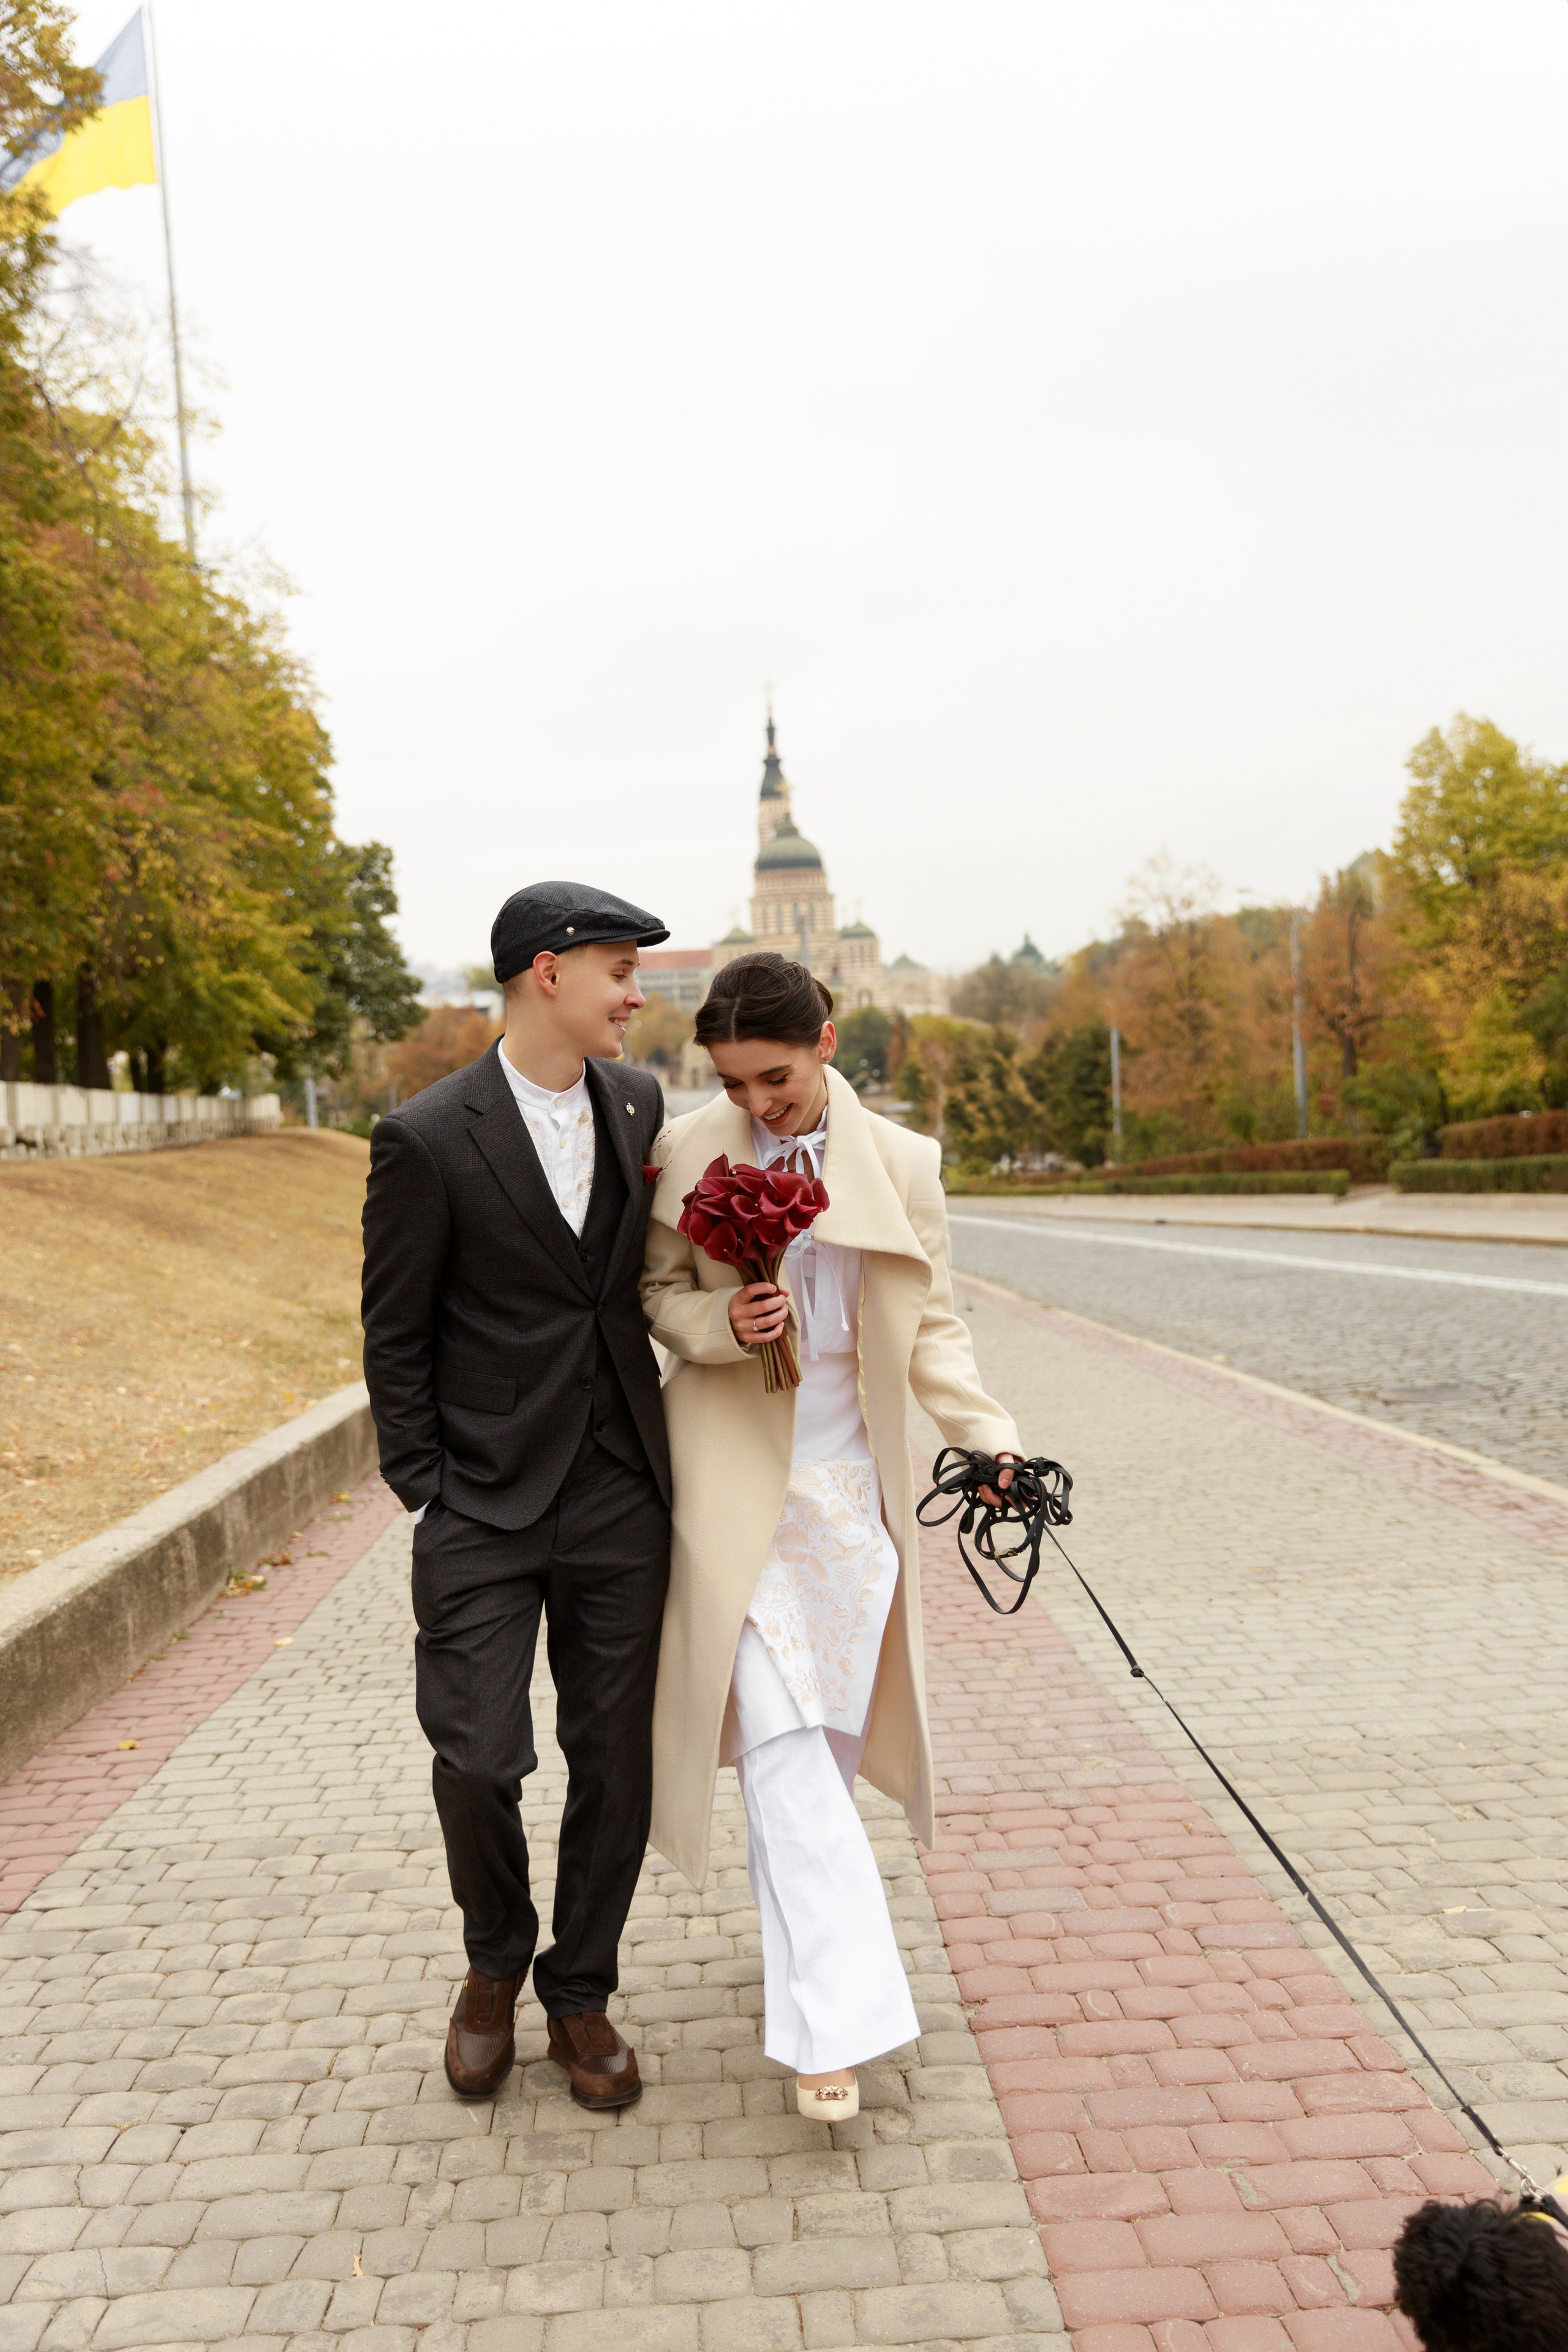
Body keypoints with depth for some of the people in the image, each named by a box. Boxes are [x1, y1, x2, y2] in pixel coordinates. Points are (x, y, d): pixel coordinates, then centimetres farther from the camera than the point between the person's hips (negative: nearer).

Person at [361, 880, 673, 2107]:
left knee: (615, 1760, 10)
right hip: (484, 1508, -4)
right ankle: (495, 1964, 33)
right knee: (478, 1763, 1)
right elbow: (396, 1339, -4)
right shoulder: (428, 1139, -10)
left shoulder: (640, 1103, 4)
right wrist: (425, 1497, -6)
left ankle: (580, 1994, 32)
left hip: (620, 1498, 4)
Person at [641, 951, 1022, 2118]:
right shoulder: (686, 1152, -4)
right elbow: (654, 1292, 5)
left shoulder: (901, 1161, -1)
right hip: (737, 1478, -2)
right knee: (782, 1738, -7)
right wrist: (717, 1321, -17)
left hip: (849, 1479, 2)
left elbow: (933, 1321, 3)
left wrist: (988, 1432, -11)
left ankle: (792, 1920, 38)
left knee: (835, 1733, 12)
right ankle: (834, 2021, 0)